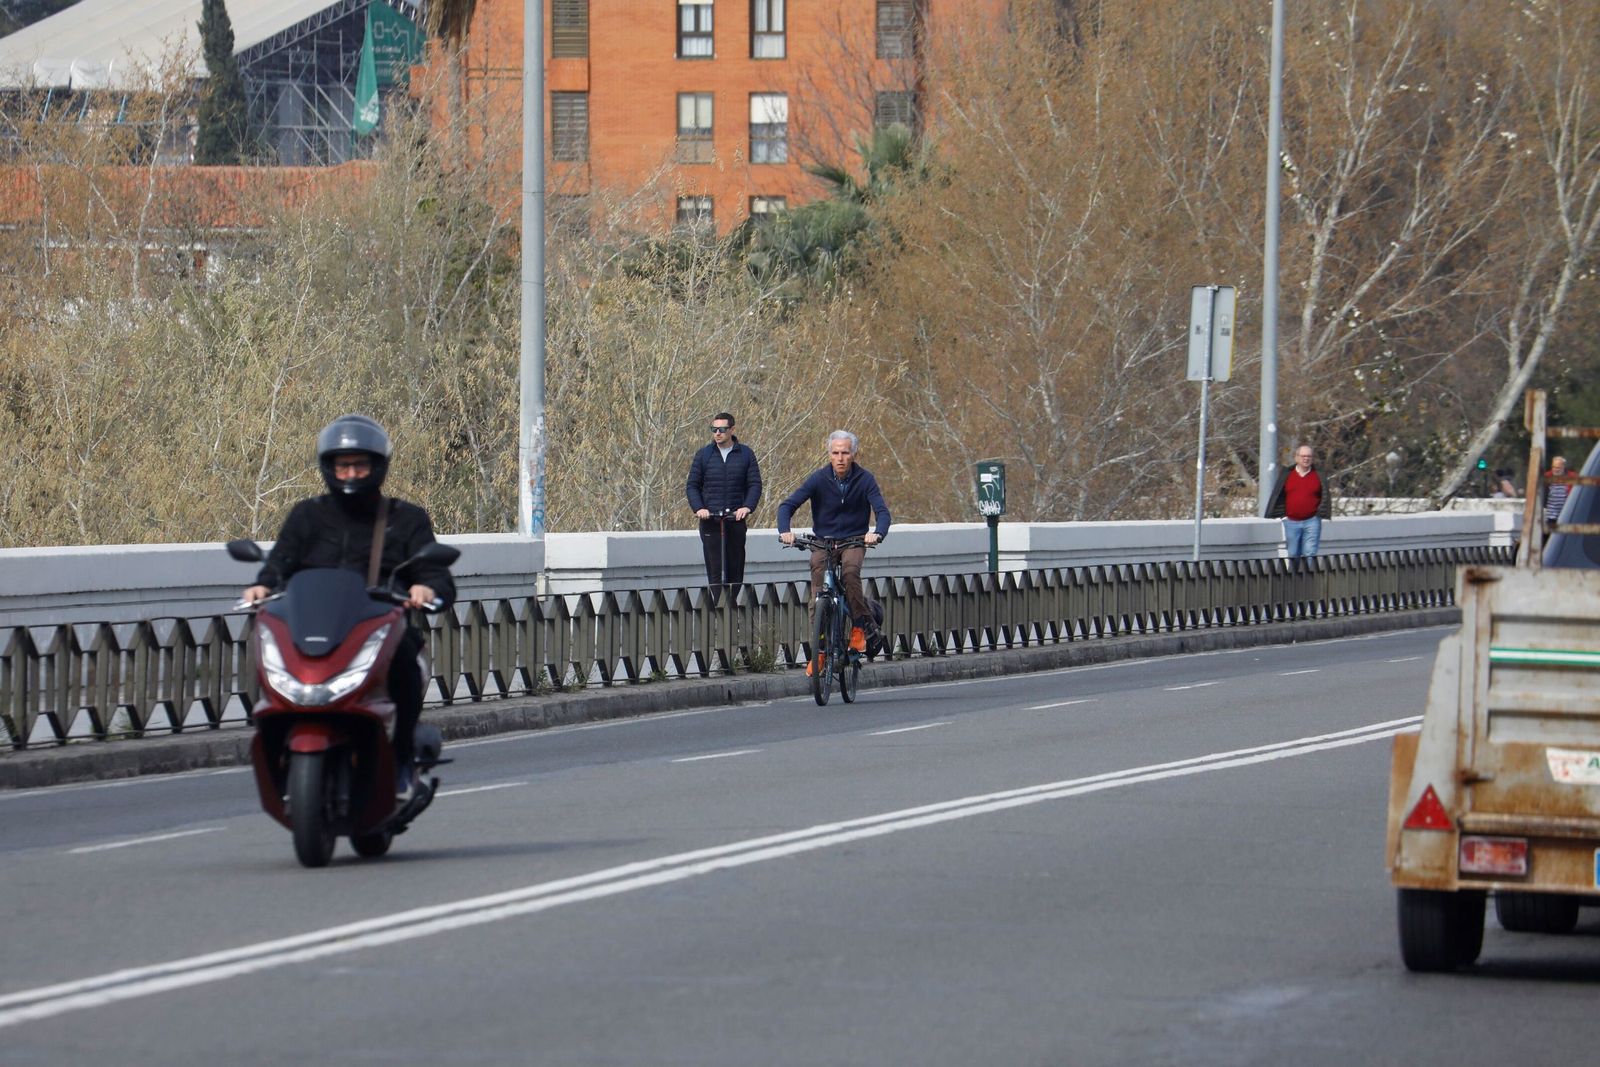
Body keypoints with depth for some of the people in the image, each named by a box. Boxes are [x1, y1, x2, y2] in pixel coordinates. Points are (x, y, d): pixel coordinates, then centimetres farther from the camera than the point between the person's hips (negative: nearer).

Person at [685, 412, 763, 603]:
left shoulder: (745, 454, 6)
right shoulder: (704, 455, 6)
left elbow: (755, 484, 4)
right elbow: (692, 485, 7)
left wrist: (747, 507, -13)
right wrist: (698, 508, -11)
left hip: (736, 519, 1)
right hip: (710, 521, -1)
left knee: (736, 567, 2)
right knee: (714, 569, -7)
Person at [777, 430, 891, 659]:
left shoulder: (865, 479, -7)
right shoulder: (819, 479, -8)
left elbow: (882, 510, -16)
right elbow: (788, 505, -12)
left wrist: (878, 533, -39)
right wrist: (784, 531, -33)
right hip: (822, 541, 1)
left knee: (850, 571, -32)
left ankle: (862, 626, -15)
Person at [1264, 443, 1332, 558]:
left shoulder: (1318, 475, 5)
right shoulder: (1287, 474, 7)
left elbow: (1324, 496, 5)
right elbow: (1278, 495, 10)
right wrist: (1281, 514, 2)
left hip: (1312, 521, -2)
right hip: (1291, 522, 2)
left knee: (1310, 553, -9)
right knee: (1293, 554, 8)